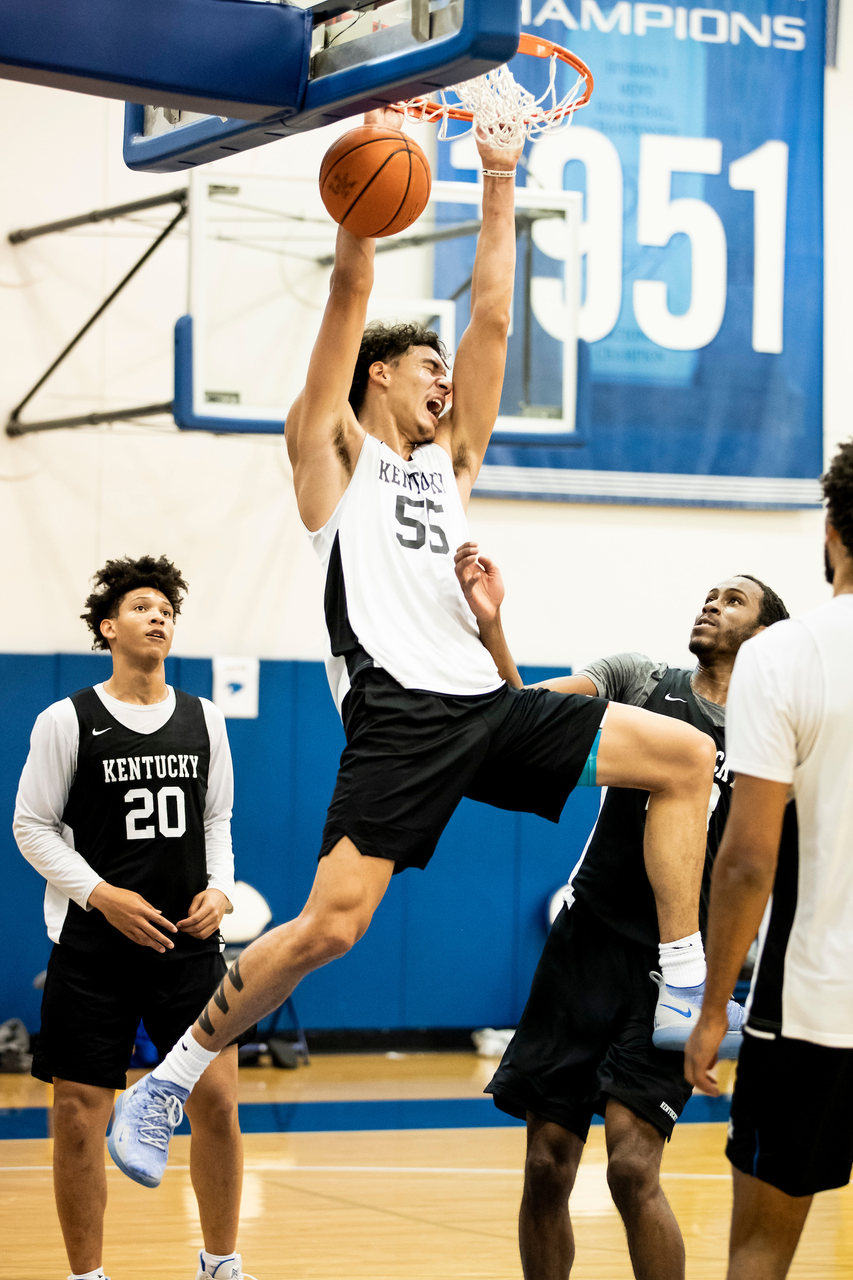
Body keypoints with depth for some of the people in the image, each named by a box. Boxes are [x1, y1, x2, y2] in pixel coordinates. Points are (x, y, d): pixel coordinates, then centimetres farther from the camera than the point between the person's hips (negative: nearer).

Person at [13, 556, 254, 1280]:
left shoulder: (204, 719, 9)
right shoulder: (67, 722, -2)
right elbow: (33, 827, -1)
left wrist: (220, 890, -1)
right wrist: (103, 895, -13)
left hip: (189, 942, 3)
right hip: (93, 948, -3)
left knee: (217, 1099, -1)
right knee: (79, 1117, -2)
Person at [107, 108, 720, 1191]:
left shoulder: (450, 459, 25)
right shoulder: (333, 449, 11)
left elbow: (492, 317, 24)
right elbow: (351, 288, 3)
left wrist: (498, 192, 23)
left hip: (483, 704, 7)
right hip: (397, 711, -7)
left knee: (685, 756, -3)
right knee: (328, 928, -19)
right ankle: (165, 1082, -4)